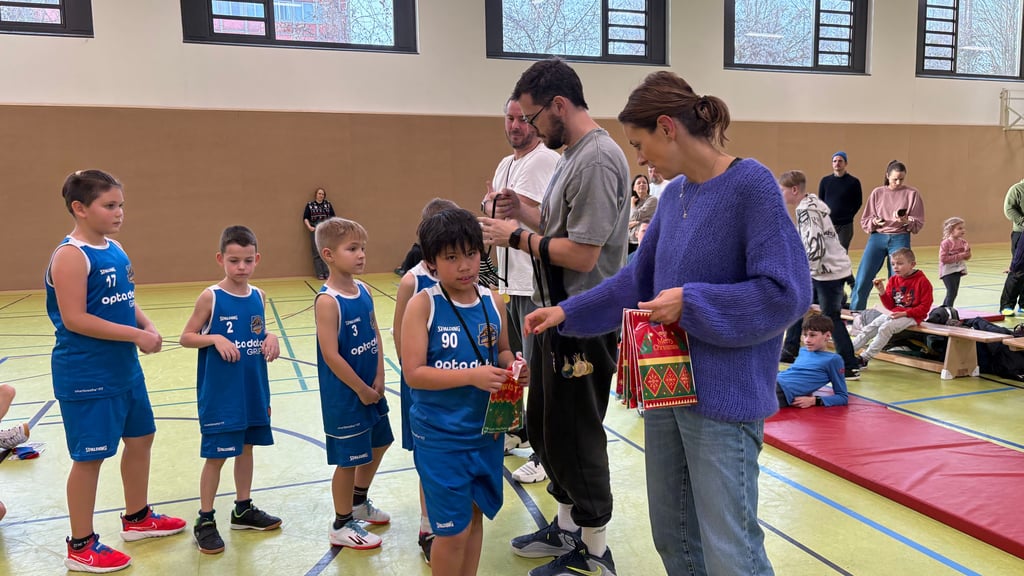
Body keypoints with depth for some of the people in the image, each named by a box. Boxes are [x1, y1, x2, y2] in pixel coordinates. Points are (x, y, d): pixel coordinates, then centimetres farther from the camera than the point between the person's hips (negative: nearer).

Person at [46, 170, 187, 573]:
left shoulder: (115, 249, 8)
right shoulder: (70, 255, -17)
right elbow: (74, 319, -23)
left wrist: (147, 326, -3)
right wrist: (136, 335, -22)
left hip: (124, 369, 9)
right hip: (86, 376, -9)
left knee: (140, 438, 18)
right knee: (89, 456, 2)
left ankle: (137, 518, 37)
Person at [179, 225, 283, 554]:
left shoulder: (258, 296, 3)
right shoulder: (211, 297, -11)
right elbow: (186, 337, -7)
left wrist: (270, 338, -7)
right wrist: (215, 338, -24)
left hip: (253, 391, 5)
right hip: (219, 394, -5)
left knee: (246, 447, 16)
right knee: (216, 455, 3)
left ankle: (243, 510, 32)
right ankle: (205, 521, 18)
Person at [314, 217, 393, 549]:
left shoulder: (363, 290, 2)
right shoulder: (327, 301, -21)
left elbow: (375, 335, 6)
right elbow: (331, 356, -23)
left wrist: (379, 380, -4)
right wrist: (362, 390, -16)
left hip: (371, 390, 8)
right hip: (344, 396, -8)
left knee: (377, 445, 22)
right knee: (349, 458, 4)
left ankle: (359, 503, 45)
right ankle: (341, 525, 24)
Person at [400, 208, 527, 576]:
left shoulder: (493, 302, -1)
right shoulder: (423, 304, -14)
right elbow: (413, 373, -18)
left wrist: (513, 368, -9)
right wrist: (472, 376, -26)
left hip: (487, 431, 5)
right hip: (439, 436, -4)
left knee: (474, 516, 18)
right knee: (454, 529, 4)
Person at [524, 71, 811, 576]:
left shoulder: (751, 184, -14)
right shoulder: (674, 194, 9)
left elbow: (786, 292, -19)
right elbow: (636, 280, 16)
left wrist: (688, 303, -18)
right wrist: (567, 313, 11)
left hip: (724, 399, -8)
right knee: (671, 535, 19)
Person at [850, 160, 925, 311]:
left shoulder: (912, 193, 4)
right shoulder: (877, 193, 7)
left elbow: (919, 223, 3)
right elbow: (864, 221, 8)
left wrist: (906, 221, -17)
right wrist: (874, 222, -13)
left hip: (900, 239, -1)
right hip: (877, 238, 1)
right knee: (862, 280, -5)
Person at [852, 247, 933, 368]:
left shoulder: (922, 281, -10)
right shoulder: (893, 280, 8)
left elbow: (924, 307, -11)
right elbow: (890, 306, 7)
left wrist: (904, 313, -20)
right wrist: (882, 292, -10)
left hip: (912, 316, -7)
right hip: (894, 313, 7)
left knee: (885, 328, -28)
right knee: (869, 328, -8)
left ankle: (865, 358, -26)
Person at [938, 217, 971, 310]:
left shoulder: (963, 242, 3)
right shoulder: (945, 243, -17)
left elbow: (967, 258, 11)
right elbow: (943, 259, -23)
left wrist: (967, 251, -12)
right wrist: (959, 256, -23)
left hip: (957, 271, 8)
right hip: (948, 271, -8)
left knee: (953, 293, 14)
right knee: (952, 292, -13)